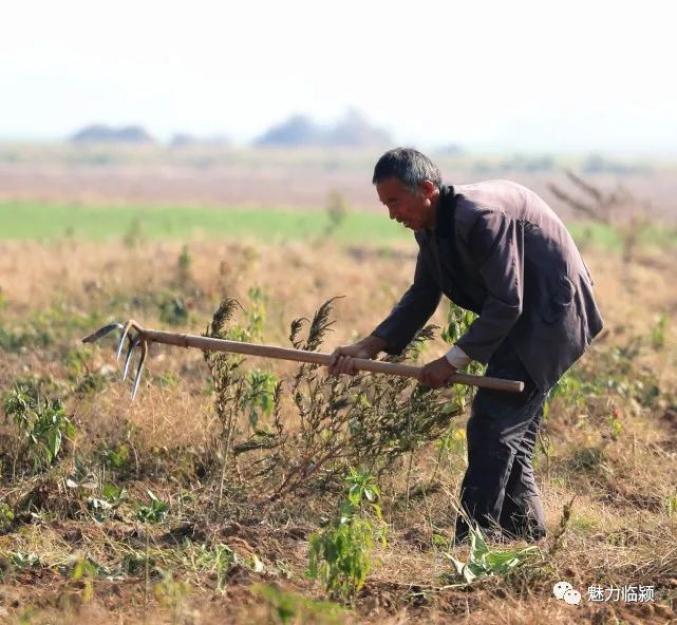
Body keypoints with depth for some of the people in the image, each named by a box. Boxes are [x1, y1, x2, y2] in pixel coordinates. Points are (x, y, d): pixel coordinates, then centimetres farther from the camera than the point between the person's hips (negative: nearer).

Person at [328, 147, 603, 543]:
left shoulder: (479, 216, -27)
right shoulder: (431, 227, 3)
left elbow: (507, 303, -27)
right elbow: (422, 296, 9)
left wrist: (454, 361, -23)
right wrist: (371, 346, -3)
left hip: (551, 315, -10)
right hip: (521, 320, 10)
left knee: (491, 427, -12)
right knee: (513, 435, 14)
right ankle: (526, 536, 23)